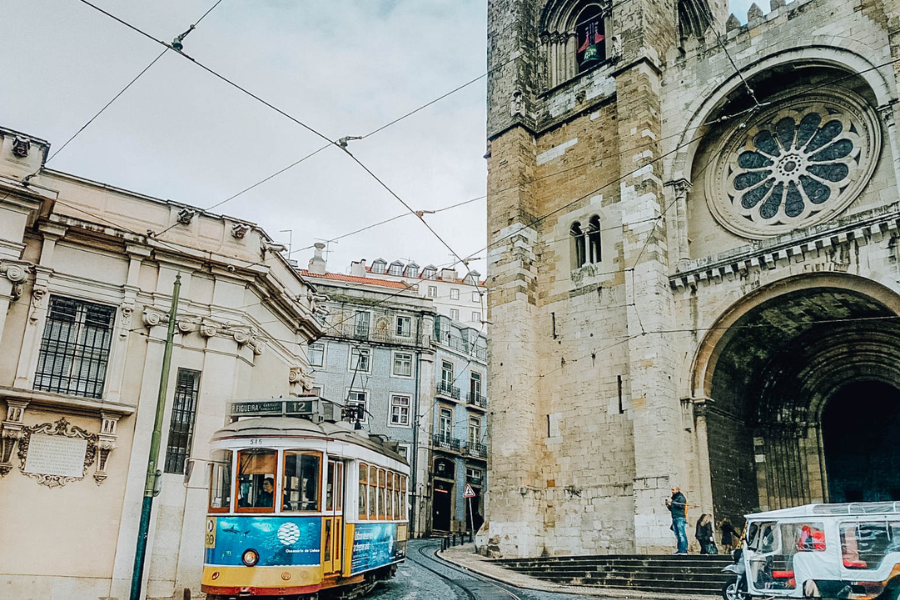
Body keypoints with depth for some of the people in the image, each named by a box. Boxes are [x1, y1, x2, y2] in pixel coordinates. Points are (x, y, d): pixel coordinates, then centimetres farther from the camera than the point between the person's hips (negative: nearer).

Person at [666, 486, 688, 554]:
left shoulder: (681, 497, 0)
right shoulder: (673, 498, 23)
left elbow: (682, 505, -17)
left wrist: (672, 502, -15)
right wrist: (668, 506, 9)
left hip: (680, 518, -8)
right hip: (674, 518, 8)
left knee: (681, 534, -12)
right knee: (677, 536, 6)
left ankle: (683, 550, -15)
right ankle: (679, 550, 6)